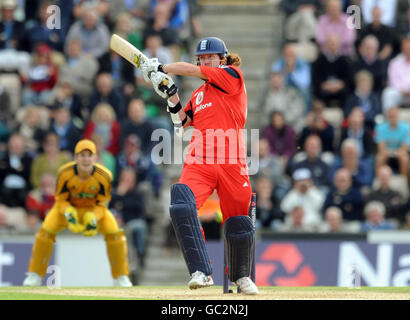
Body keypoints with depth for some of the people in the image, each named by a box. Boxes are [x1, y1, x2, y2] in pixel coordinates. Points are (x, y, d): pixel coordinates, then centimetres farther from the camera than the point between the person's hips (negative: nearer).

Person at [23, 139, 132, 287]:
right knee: (45, 231, -20)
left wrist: (93, 218, -33)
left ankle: (121, 278, -1)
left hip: (95, 210, 0)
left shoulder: (104, 176, -27)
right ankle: (34, 276, -2)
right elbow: (61, 200, -15)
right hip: (69, 208, 0)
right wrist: (69, 214, -35)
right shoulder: (64, 173, -28)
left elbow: (102, 204, -15)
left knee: (114, 233, -20)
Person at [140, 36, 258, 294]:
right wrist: (171, 96, 11)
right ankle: (201, 272, -29)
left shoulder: (233, 75, 4)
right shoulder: (198, 95, 22)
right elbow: (181, 123, 25)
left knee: (239, 223, 4)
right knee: (181, 205, -25)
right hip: (199, 164, 4)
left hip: (232, 165, -4)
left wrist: (160, 68, 11)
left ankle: (241, 276, 32)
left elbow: (191, 70, 0)